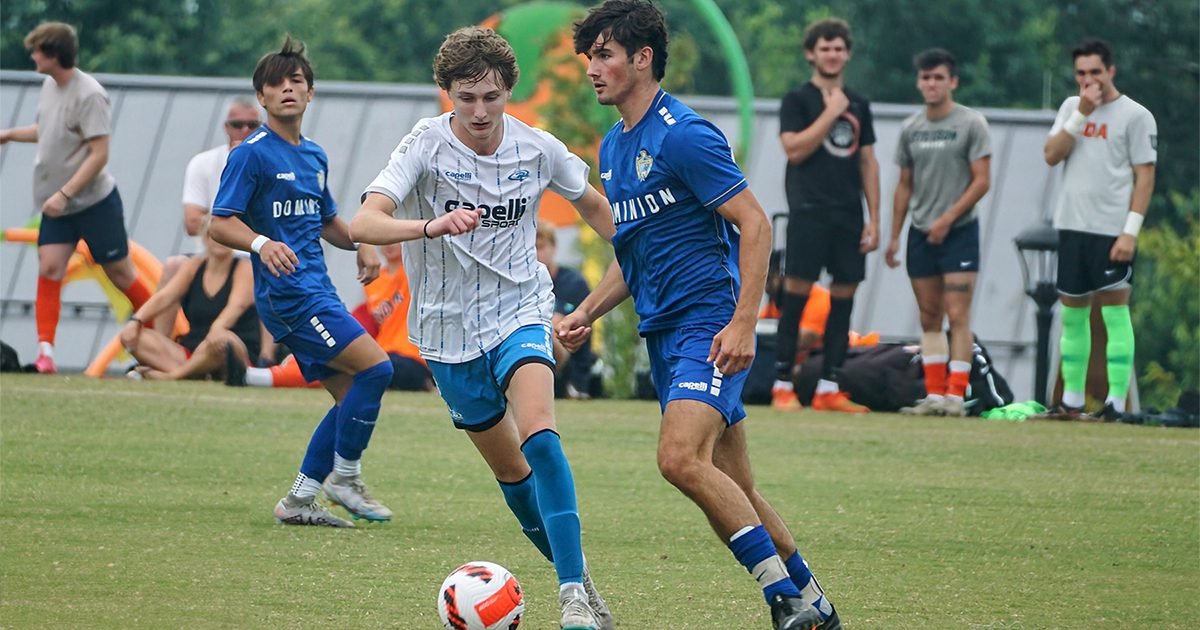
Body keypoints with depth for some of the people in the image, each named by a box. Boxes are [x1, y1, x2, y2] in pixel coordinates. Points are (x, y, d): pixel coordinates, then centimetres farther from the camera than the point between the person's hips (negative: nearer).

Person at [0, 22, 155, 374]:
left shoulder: (89, 95, -19)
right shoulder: (50, 85, 5)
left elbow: (99, 154, -21)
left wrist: (64, 194, -25)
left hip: (95, 201, -7)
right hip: (58, 204, 7)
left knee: (120, 273, 3)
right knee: (49, 267, -8)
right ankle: (45, 350, -10)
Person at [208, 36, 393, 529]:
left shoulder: (315, 157, 17)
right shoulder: (252, 155, -8)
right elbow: (221, 224, -13)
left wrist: (360, 245, 11)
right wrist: (261, 243, -32)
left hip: (316, 292, 9)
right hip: (286, 293, -9)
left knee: (352, 396, 7)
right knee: (375, 366, -16)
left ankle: (299, 501, 12)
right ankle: (344, 478, -4)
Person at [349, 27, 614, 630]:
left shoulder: (536, 148, -7)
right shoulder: (427, 144, -16)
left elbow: (592, 203, 15)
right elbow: (364, 223, -30)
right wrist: (431, 226, -47)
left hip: (519, 311, 0)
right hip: (449, 326, 0)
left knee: (537, 432, -26)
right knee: (511, 470, 10)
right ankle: (576, 577, 31)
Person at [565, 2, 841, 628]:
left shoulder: (683, 134, -12)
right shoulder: (613, 147, 16)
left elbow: (755, 225, -15)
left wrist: (743, 324, -22)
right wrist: (586, 313, 14)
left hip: (710, 325, -9)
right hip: (662, 333, 9)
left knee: (680, 457, -25)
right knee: (732, 490, 8)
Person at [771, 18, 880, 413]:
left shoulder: (858, 105, 16)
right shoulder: (798, 100, 1)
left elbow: (868, 162, 16)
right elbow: (794, 148, -13)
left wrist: (874, 218, 9)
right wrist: (830, 113, -12)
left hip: (849, 215, 5)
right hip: (809, 212, -5)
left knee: (844, 295, 1)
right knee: (797, 290, -8)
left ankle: (828, 388, 3)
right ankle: (782, 384, -4)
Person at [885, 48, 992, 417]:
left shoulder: (971, 124, -5)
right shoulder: (910, 129, 10)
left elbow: (982, 181, -9)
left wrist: (948, 218, -17)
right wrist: (894, 236, 11)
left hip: (959, 231, -5)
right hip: (921, 234, 5)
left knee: (957, 316, -10)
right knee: (929, 318, 6)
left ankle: (955, 395, -12)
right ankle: (934, 395, 10)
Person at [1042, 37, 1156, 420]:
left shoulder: (1135, 116, -3)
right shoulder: (1071, 107, 13)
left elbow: (1145, 176, -6)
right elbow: (1052, 156, 1)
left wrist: (1131, 231, -14)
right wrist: (1081, 115, -9)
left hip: (1112, 230, -5)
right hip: (1071, 227, 5)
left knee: (1115, 313, -6)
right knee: (1072, 314, 8)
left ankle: (1116, 401, -7)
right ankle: (1071, 400, 13)